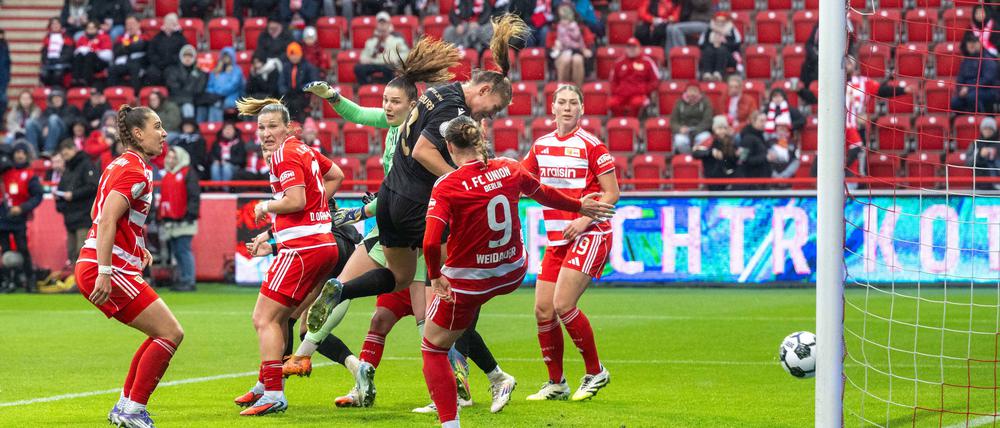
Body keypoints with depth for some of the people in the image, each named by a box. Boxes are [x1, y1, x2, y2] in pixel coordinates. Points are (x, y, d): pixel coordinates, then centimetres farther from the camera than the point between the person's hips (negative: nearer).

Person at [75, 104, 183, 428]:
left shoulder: (121, 165, 17)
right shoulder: (136, 171, -13)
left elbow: (98, 215, 27)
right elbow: (106, 221, -22)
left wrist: (137, 249, 22)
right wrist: (104, 273, -26)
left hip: (93, 266, 10)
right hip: (110, 269, -10)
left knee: (163, 334, 15)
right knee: (171, 333, -9)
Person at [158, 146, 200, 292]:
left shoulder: (188, 173, -3)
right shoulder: (167, 175, 21)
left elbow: (194, 196, -9)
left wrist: (191, 213, -16)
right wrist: (160, 215, 20)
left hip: (183, 220, -8)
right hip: (169, 222, 8)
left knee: (183, 251, -11)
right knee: (176, 252, 7)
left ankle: (189, 281, -10)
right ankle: (181, 279, 11)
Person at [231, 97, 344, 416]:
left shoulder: (286, 154, -12)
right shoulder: (302, 149, 16)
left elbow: (296, 200, -22)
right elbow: (336, 176, 29)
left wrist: (266, 206, -6)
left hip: (302, 245, -10)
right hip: (324, 243, 10)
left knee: (264, 318, -8)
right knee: (277, 318, 19)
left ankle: (273, 395, -12)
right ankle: (266, 385, 26)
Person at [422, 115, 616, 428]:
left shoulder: (446, 187, -20)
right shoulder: (509, 169, -7)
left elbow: (430, 242, -29)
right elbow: (544, 193, 12)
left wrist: (435, 277, -11)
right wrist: (579, 207, 31)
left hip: (467, 282, -5)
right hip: (512, 274, 5)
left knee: (433, 350, 12)